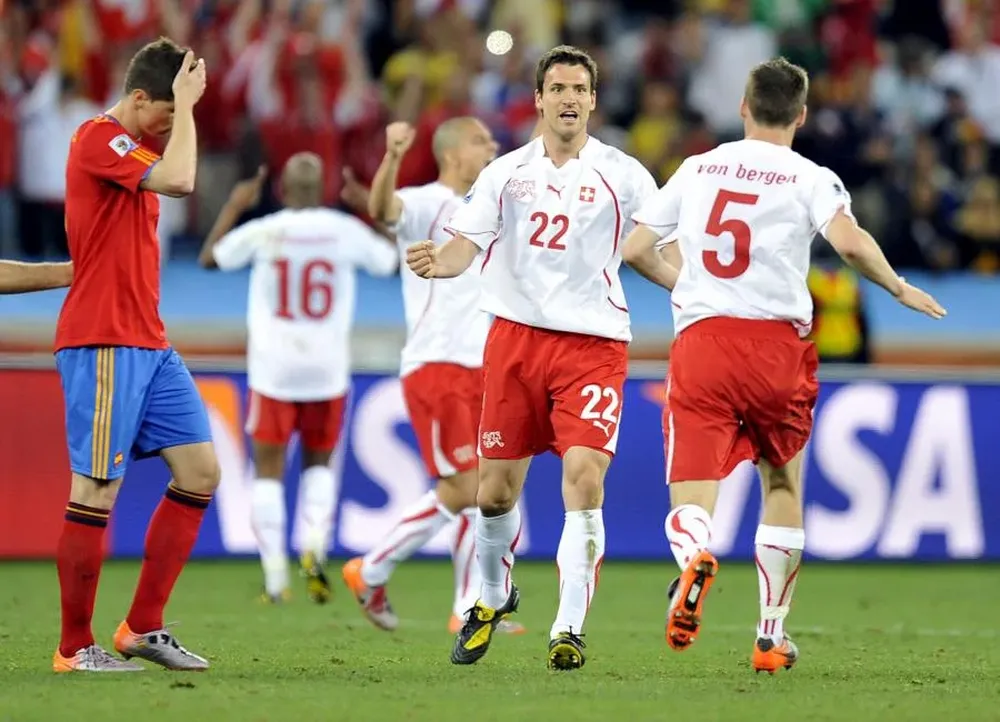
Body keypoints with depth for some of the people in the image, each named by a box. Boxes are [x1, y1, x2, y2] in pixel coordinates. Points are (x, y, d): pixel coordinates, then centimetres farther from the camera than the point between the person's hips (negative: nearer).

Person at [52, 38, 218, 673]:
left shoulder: (134, 151, 18)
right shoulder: (98, 140, -12)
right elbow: (179, 180, -26)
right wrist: (186, 105, -16)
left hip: (148, 342, 10)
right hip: (103, 342, -10)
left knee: (201, 469, 5)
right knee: (98, 490, -6)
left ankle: (144, 627, 10)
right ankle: (75, 648, 1)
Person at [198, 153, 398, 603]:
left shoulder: (262, 232, -8)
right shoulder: (346, 231, -6)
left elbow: (209, 258, 11)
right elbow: (394, 261, 12)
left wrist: (234, 206, 21)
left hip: (273, 367, -1)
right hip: (328, 368, 2)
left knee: (269, 469, 6)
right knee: (319, 462, 19)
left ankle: (275, 576, -2)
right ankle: (314, 547, -4)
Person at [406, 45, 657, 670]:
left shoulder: (623, 175, 2)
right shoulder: (506, 172, 8)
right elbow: (465, 244, 3)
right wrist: (438, 262, -19)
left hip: (594, 343, -2)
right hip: (516, 336, 2)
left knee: (584, 478, -17)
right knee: (496, 489, 5)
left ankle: (569, 630, -12)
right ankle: (495, 597, 33)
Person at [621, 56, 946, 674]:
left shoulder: (697, 169, 12)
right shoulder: (811, 179, 1)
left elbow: (635, 251, 15)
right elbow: (849, 242, -17)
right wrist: (901, 288, -1)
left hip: (700, 343, 1)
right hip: (779, 343, -1)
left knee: (691, 501, -5)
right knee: (783, 486, 22)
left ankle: (695, 555, -42)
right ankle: (772, 634, 23)